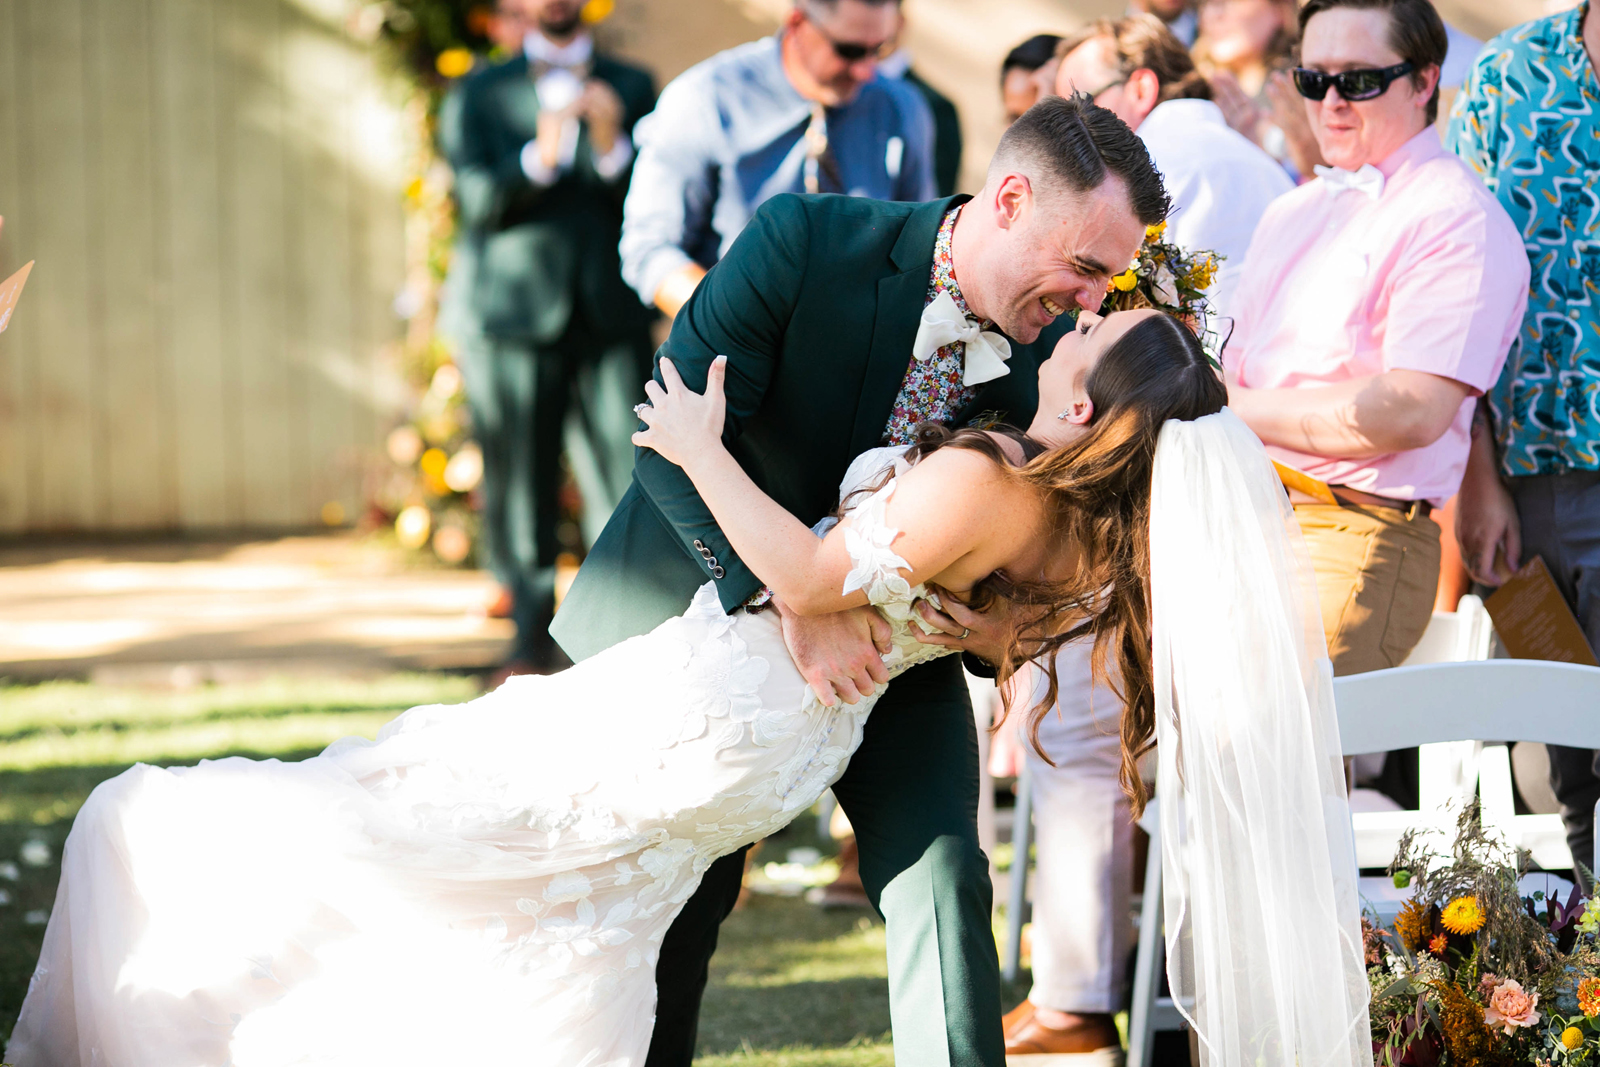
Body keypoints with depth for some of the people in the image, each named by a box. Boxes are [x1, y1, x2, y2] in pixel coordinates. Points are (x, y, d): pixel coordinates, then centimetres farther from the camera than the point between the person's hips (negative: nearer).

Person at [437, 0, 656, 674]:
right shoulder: (478, 97, 12)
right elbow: (478, 200, -3)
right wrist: (539, 158, -21)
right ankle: (533, 638, 11)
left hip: (611, 316, 0)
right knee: (519, 486, 1)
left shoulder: (631, 88, 14)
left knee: (630, 481, -9)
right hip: (512, 314, 0)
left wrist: (611, 143, -14)